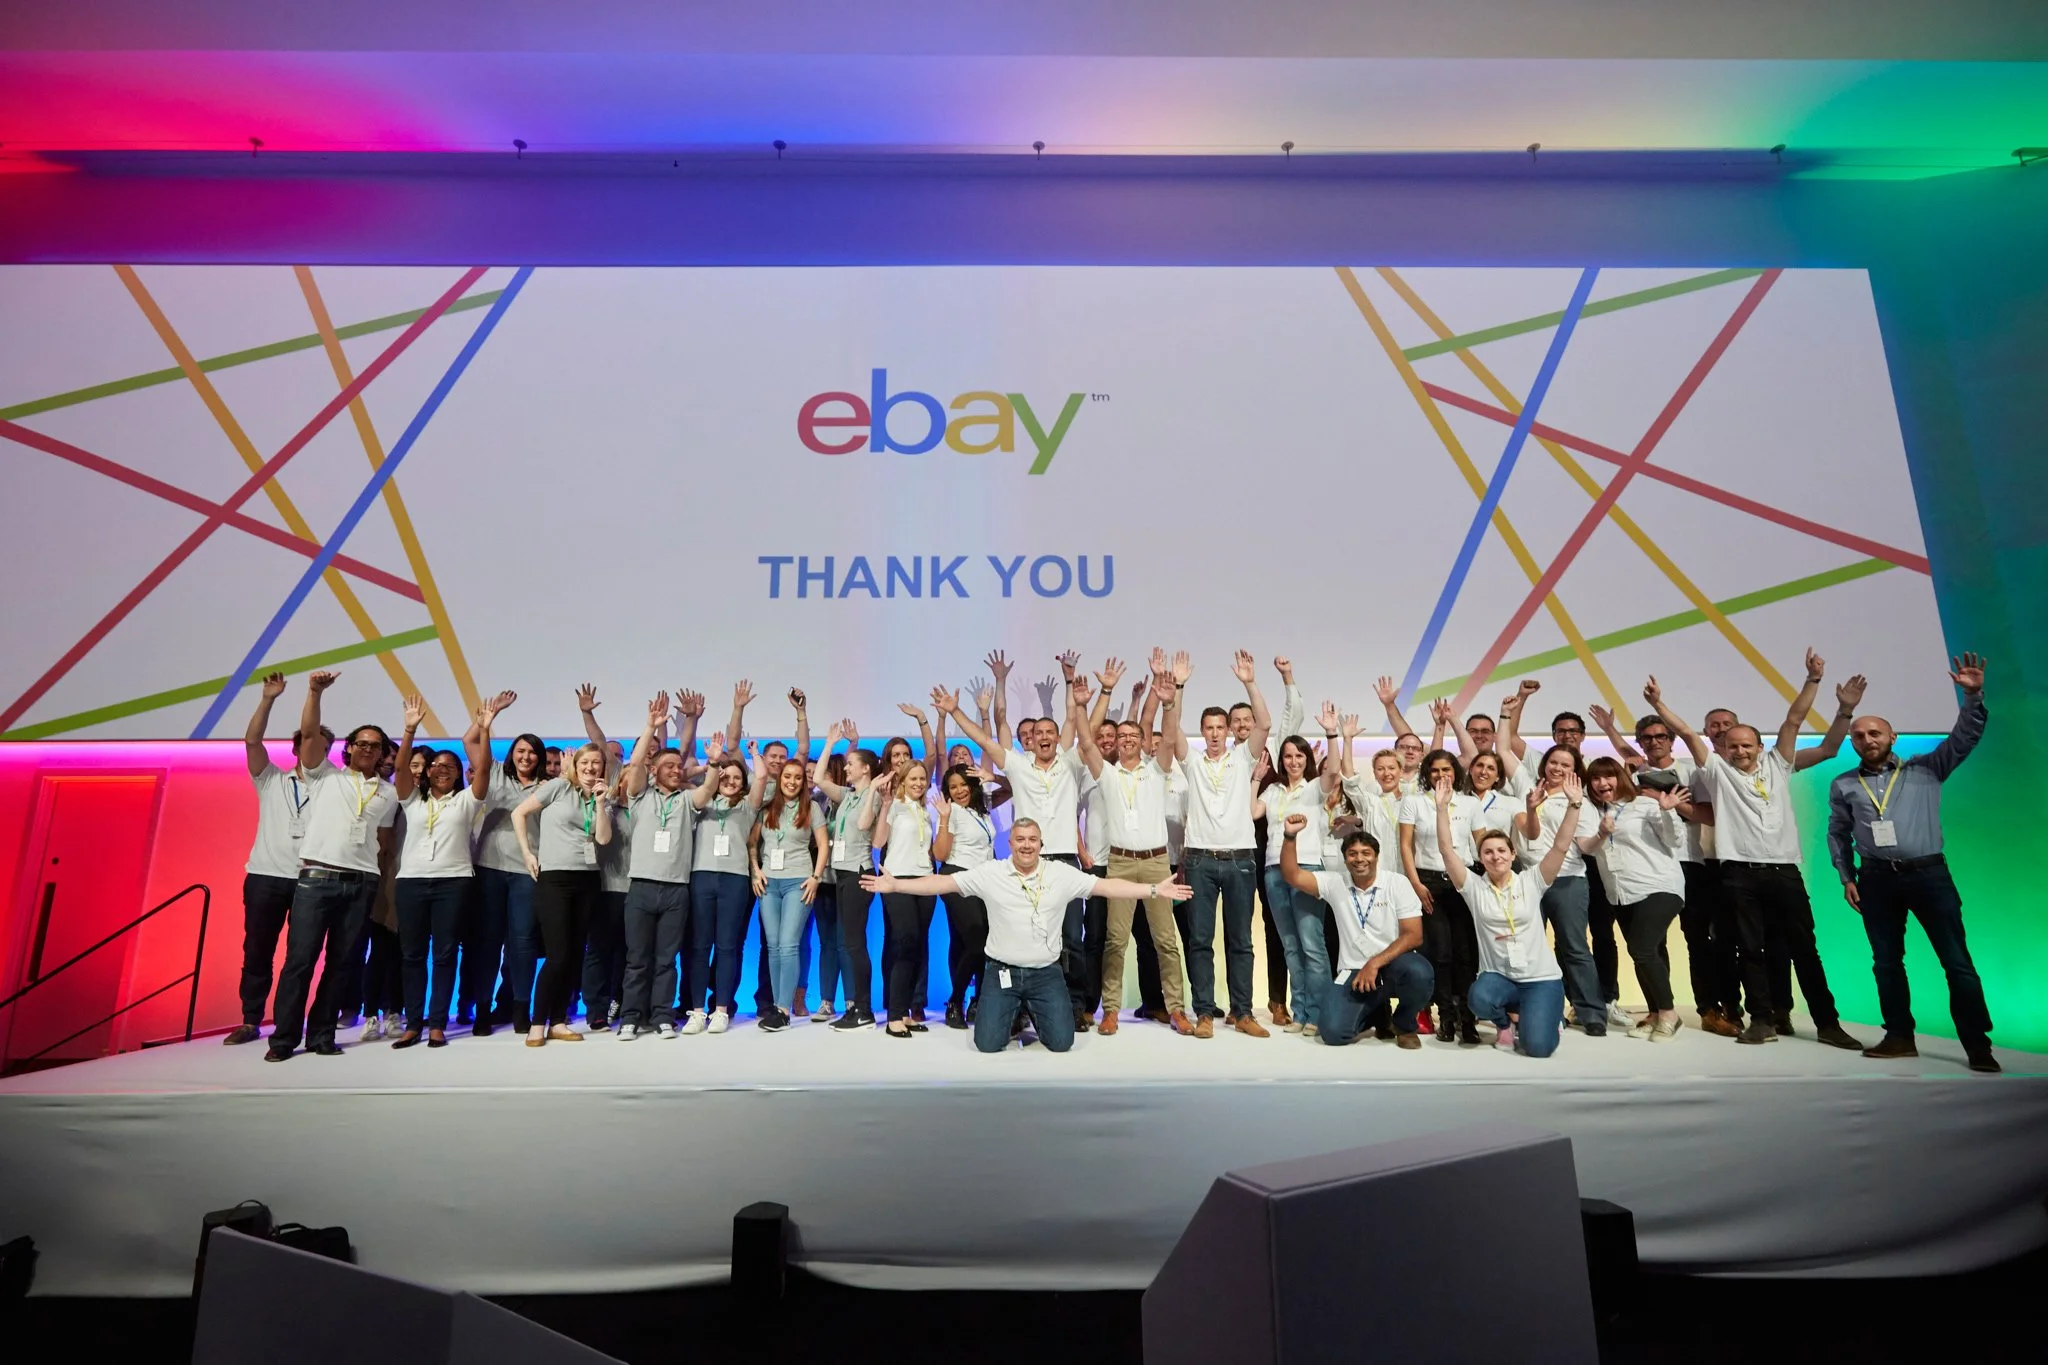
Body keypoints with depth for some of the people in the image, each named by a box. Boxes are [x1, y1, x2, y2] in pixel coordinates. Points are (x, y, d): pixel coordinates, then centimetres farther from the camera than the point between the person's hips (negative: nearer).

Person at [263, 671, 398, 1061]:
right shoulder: (325, 776, 10)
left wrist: (378, 880, 8)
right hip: (316, 878, -2)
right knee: (300, 959, -3)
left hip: (361, 885, 2)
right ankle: (284, 1038, 4)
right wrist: (315, 692, -15)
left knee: (340, 962, 6)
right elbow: (309, 733, -3)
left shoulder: (388, 793, 15)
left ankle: (321, 1035, 13)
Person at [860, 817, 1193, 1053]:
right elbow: (943, 882, -6)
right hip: (1001, 972, 0)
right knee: (988, 1043, -8)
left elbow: (1107, 886, -6)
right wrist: (895, 885, -13)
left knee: (1061, 1042, -7)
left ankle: (1034, 1012, 27)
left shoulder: (1062, 874, -4)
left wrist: (1155, 890, -13)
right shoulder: (989, 873, -5)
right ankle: (1015, 1013, 26)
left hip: (1046, 973, 1)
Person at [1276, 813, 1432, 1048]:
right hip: (1353, 972, 1)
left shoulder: (1397, 884, -2)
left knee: (1419, 972, -36)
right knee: (1334, 1033, -20)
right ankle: (1374, 1012, 17)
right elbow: (1292, 876, -5)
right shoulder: (1335, 883, 4)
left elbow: (1413, 936, -8)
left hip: (1392, 965, -1)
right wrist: (1290, 836, -19)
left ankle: (1404, 1024, -1)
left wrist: (1375, 963, -18)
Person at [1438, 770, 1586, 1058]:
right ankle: (1505, 1021, 5)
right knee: (1481, 999, -35)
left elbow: (1560, 847, -8)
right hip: (1497, 975, 0)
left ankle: (1548, 1013, 21)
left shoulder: (1531, 881, 2)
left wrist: (1574, 804, -17)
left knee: (1538, 1046, -19)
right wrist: (1442, 808, -20)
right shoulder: (1473, 887, 1)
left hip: (1541, 977, 0)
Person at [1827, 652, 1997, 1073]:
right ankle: (1900, 1037, 15)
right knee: (1886, 962, 6)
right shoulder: (1843, 785, 10)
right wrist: (1847, 877, 6)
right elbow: (1837, 834, 13)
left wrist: (1973, 696, -17)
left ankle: (1977, 1044, 3)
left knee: (1956, 960, -3)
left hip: (1928, 872, -2)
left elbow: (1965, 737, -4)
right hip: (1877, 879, 2)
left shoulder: (1925, 768, 7)